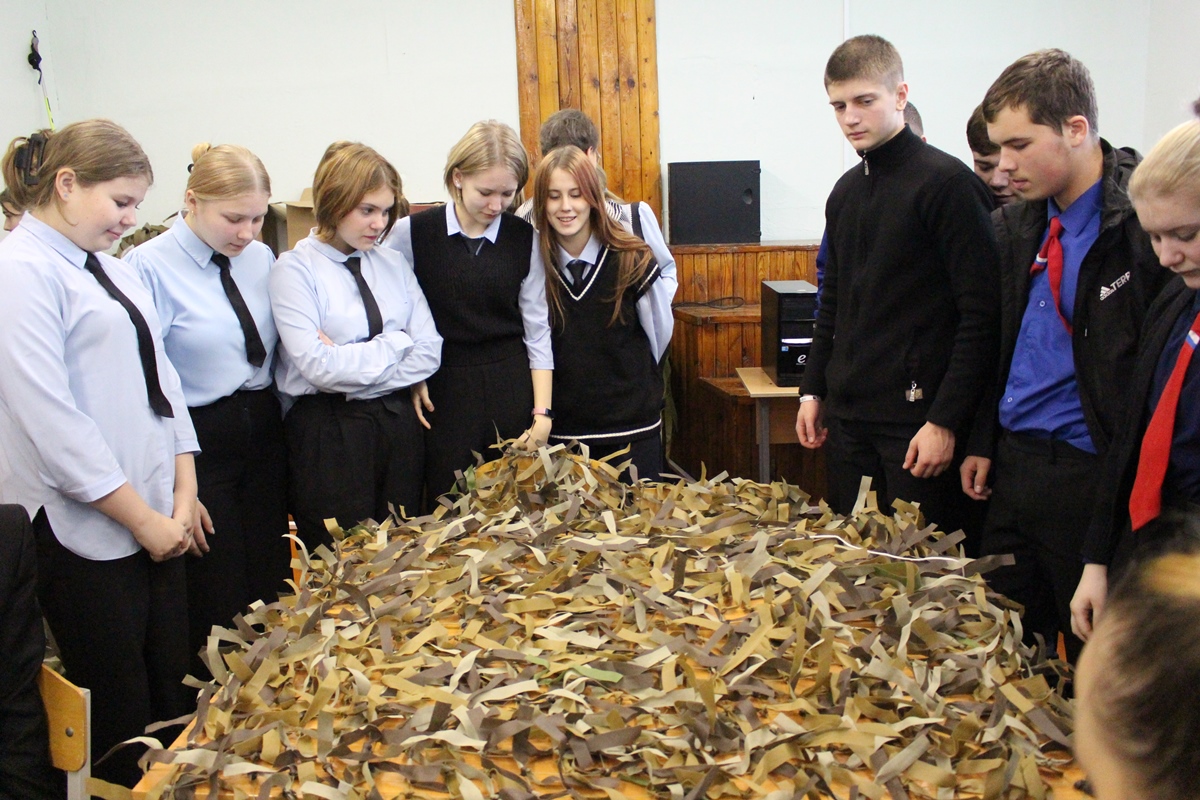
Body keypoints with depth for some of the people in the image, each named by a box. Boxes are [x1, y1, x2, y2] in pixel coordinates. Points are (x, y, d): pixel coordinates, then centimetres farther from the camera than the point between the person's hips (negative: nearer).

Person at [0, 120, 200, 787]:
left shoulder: (117, 270, 14)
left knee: (173, 696, 13)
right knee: (118, 713, 4)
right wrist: (143, 518, -14)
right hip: (84, 529, -7)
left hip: (155, 518, 8)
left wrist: (183, 493, 3)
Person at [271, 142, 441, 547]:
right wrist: (396, 342, -7)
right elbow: (319, 366, -18)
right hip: (328, 433, -5)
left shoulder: (395, 264, 10)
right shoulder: (295, 268, -6)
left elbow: (429, 351, 0)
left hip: (399, 426, 5)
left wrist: (352, 364, -12)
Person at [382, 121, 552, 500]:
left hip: (511, 392, 1)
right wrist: (409, 378, -5)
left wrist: (542, 411, -3)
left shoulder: (525, 239, 1)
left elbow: (537, 330, 2)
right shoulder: (412, 233, -4)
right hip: (442, 393, -1)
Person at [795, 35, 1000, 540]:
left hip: (916, 415, -7)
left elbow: (981, 314, -13)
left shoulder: (946, 183, -10)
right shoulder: (846, 191, 13)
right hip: (848, 414, 7)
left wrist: (946, 420, -16)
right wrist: (813, 390, 15)